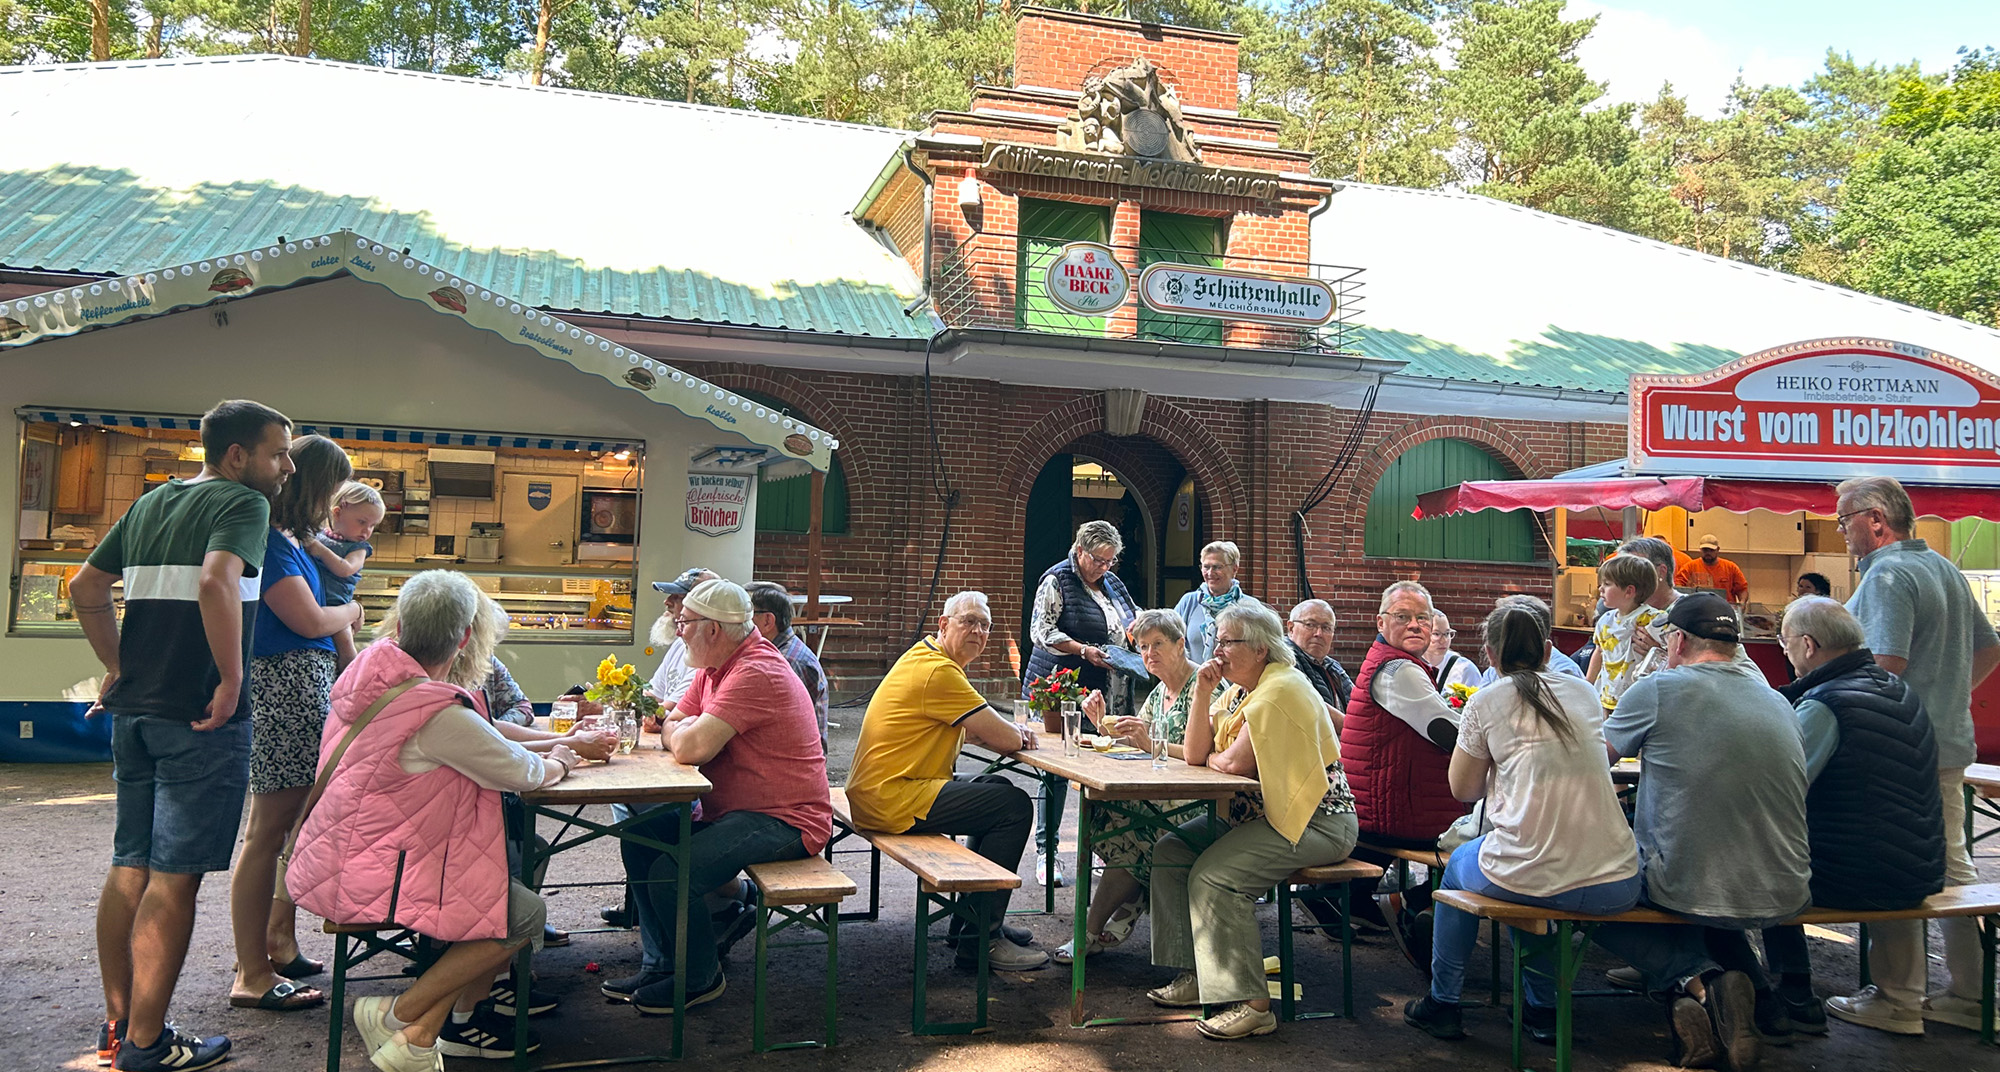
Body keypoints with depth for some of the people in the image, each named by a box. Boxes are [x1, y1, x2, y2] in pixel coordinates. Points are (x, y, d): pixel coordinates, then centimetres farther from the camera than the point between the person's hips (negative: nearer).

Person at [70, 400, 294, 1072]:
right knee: (174, 877, -3)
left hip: (132, 712, 8)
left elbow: (85, 588, 20)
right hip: (198, 718, -8)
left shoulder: (152, 502, 17)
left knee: (129, 866, 14)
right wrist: (232, 681, -20)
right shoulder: (244, 504, -9)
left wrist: (120, 668, 22)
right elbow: (216, 582, -27)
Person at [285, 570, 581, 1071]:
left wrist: (548, 750, 14)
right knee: (525, 914, -10)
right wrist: (554, 764, 10)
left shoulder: (369, 670, 1)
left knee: (512, 859, 14)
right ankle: (402, 1016, 2)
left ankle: (459, 1022, 21)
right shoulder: (438, 712, -26)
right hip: (367, 879, -10)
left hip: (337, 856, 10)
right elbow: (519, 773, -13)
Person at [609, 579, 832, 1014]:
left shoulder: (756, 673, -23)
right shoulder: (714, 668, 11)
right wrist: (682, 728, -10)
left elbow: (691, 747, -28)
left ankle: (701, 976, 2)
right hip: (730, 810, 11)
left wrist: (684, 729, -5)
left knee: (671, 872, -23)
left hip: (784, 821, -11)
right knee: (639, 840, 5)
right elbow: (674, 729, 14)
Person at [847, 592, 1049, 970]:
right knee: (1015, 807, -11)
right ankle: (981, 940, -5)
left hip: (877, 791, 11)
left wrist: (1012, 731, 2)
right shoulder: (938, 671, -18)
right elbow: (1003, 739, -17)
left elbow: (976, 730, 22)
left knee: (999, 788, 22)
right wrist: (1019, 734, 6)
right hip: (892, 798, -11)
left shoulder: (924, 657, 16)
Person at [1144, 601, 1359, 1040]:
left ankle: (1252, 1004, -20)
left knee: (1213, 874, -26)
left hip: (1314, 822, -10)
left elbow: (1235, 763, -25)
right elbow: (1194, 754, 5)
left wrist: (1208, 757, -2)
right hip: (1259, 814, 10)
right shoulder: (1238, 690, 12)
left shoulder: (1281, 690, -18)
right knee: (1170, 852, 1)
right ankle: (1196, 975, 7)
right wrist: (1202, 691, -4)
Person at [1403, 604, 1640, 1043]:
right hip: (1615, 886, 4)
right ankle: (1542, 1006, 41)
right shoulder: (1584, 692, 11)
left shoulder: (1485, 703, 1)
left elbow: (1463, 789, 11)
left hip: (1529, 881, -4)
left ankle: (1442, 1002, 38)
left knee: (1458, 865, 30)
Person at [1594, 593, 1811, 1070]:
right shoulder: (1779, 702, 7)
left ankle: (1695, 977, -1)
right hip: (1784, 898, 6)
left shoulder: (1659, 689, -8)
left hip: (1684, 890, -6)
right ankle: (1757, 993, 15)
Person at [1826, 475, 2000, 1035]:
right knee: (1952, 864, 14)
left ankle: (1897, 999, 4)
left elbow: (1888, 664, -25)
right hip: (1951, 743, 10)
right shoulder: (1945, 569, 14)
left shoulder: (1887, 576, -16)